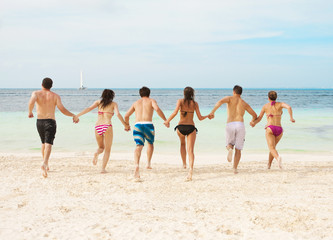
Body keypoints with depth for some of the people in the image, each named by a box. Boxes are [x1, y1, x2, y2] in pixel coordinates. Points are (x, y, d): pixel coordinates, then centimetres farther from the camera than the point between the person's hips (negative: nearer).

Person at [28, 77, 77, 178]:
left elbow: (31, 102, -22)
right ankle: (44, 164, -34)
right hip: (50, 122, -2)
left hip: (39, 121, 3)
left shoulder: (36, 93, 1)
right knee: (48, 144, -12)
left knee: (44, 143, 22)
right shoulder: (55, 96, 0)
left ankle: (46, 165, 29)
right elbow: (62, 109, -9)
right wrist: (73, 115, 4)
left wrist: (30, 112, -5)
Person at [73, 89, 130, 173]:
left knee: (101, 147, 22)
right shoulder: (113, 104, 10)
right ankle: (103, 168, -5)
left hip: (97, 127, 3)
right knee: (107, 150, 10)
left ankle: (96, 153, -13)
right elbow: (118, 114, -6)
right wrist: (125, 125, -3)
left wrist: (77, 116, -2)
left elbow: (89, 108, 0)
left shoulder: (98, 102, 15)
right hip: (107, 126, -3)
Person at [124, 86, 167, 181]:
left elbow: (126, 116, 22)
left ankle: (137, 165, -37)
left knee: (139, 146, -12)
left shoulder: (136, 103, 25)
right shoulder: (151, 101, 15)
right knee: (150, 143, 27)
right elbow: (157, 109, -8)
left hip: (137, 125, 1)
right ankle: (149, 163, 25)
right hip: (148, 125, -1)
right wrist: (165, 120, -1)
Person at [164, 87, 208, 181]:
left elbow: (175, 112, -15)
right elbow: (200, 118, 3)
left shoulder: (180, 101, 0)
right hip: (191, 127, 0)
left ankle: (184, 163, 36)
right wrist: (207, 116, 23)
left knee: (182, 144, 32)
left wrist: (167, 121, -3)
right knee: (190, 150, -6)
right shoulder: (195, 103, 5)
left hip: (181, 127, 0)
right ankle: (191, 169, -27)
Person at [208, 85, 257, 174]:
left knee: (229, 145, 20)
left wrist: (212, 112, -17)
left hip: (230, 125, -1)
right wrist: (253, 121, 45)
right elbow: (255, 115, 23)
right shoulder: (244, 103, 18)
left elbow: (220, 102, -11)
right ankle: (235, 168, -1)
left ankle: (230, 150, -17)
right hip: (240, 125, 1)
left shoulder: (230, 98, 12)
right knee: (238, 149, 11)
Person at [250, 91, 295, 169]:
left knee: (272, 149, -15)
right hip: (279, 130, 3)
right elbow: (289, 107, -11)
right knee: (273, 146, 28)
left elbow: (259, 118, 8)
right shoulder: (280, 104, 9)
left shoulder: (265, 106, 11)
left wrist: (254, 123, 18)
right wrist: (291, 118, -5)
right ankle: (269, 165, 34)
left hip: (270, 129, -2)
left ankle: (278, 157, -49)